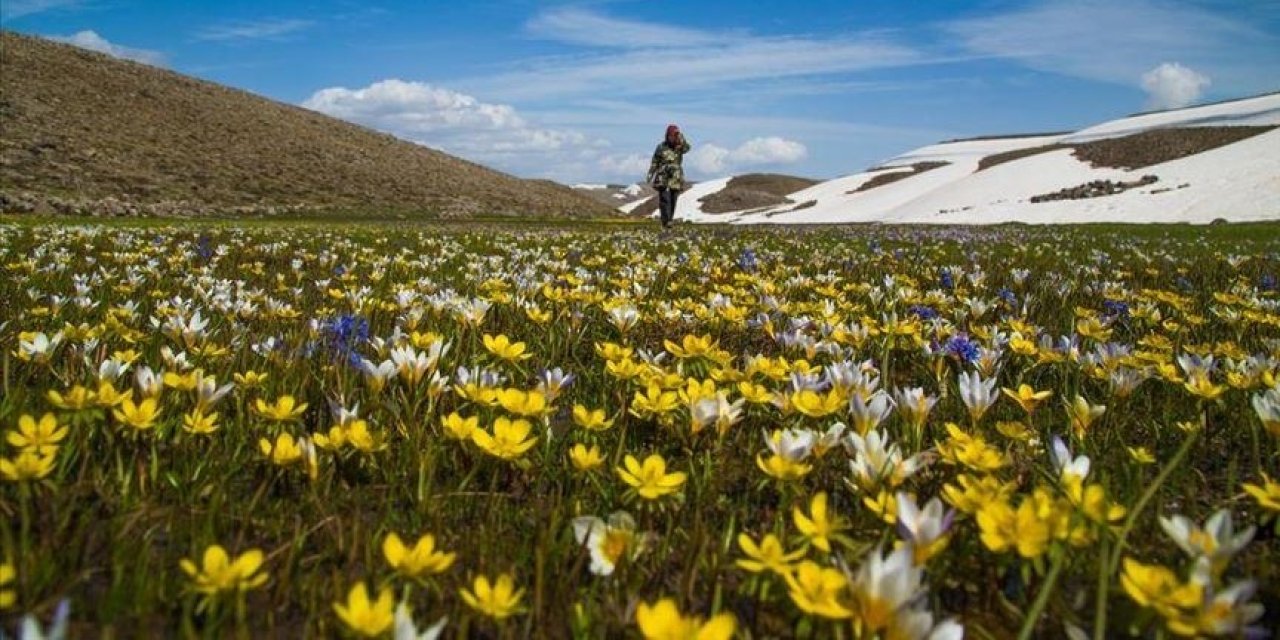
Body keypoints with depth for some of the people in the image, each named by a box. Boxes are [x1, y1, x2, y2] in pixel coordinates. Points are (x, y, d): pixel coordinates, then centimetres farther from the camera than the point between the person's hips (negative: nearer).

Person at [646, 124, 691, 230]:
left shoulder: (680, 147, 3)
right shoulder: (661, 147, 2)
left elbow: (686, 148, -20)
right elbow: (654, 162, 7)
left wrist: (681, 138, -33)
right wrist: (650, 175, 0)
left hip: (676, 179, 2)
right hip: (662, 178, -2)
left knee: (673, 201, 5)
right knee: (664, 199, -14)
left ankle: (669, 221, 18)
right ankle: (666, 221, -19)